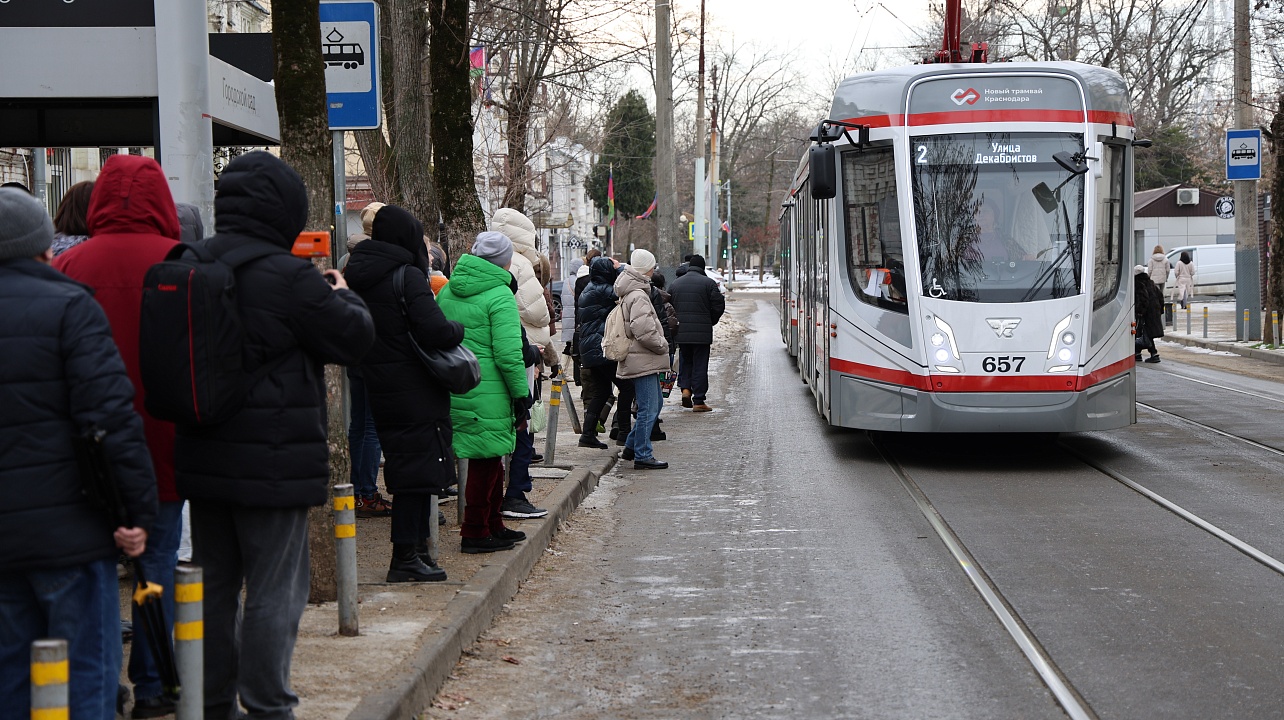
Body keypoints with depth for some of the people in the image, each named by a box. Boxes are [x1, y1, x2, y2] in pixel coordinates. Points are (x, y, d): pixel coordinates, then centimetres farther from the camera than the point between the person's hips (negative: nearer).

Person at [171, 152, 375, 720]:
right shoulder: (289, 277, -18)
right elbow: (355, 337, -11)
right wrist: (342, 295, 10)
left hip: (203, 457, 7)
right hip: (272, 460, -7)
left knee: (214, 585, 16)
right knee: (274, 591, 3)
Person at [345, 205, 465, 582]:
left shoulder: (355, 277, 8)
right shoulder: (407, 277, -15)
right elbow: (434, 331, -23)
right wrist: (458, 328, -4)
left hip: (381, 391, 8)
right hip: (415, 392, -8)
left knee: (404, 466, 15)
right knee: (417, 470, -2)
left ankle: (415, 550, 21)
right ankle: (406, 557, -2)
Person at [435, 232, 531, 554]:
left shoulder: (447, 291, 11)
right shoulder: (500, 295, -13)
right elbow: (507, 352, -17)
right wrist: (520, 391, -9)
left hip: (454, 389, 8)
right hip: (487, 391, -8)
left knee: (490, 458, 18)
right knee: (486, 458, 1)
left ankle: (493, 525, 28)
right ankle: (475, 533, 5)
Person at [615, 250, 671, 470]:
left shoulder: (630, 293, 14)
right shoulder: (638, 296, -18)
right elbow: (644, 331, -23)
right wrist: (662, 345, -12)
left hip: (644, 359, 10)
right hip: (644, 361, -10)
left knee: (655, 403, 19)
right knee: (648, 409, -5)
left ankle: (631, 446, 25)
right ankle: (642, 456, -1)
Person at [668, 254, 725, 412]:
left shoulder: (676, 283, 7)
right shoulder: (708, 283, -6)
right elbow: (719, 305, -7)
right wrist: (711, 321, 10)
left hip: (681, 332, 3)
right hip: (702, 333, -3)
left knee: (685, 360, 21)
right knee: (700, 365, 2)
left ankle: (685, 388, 0)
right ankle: (698, 401, 3)